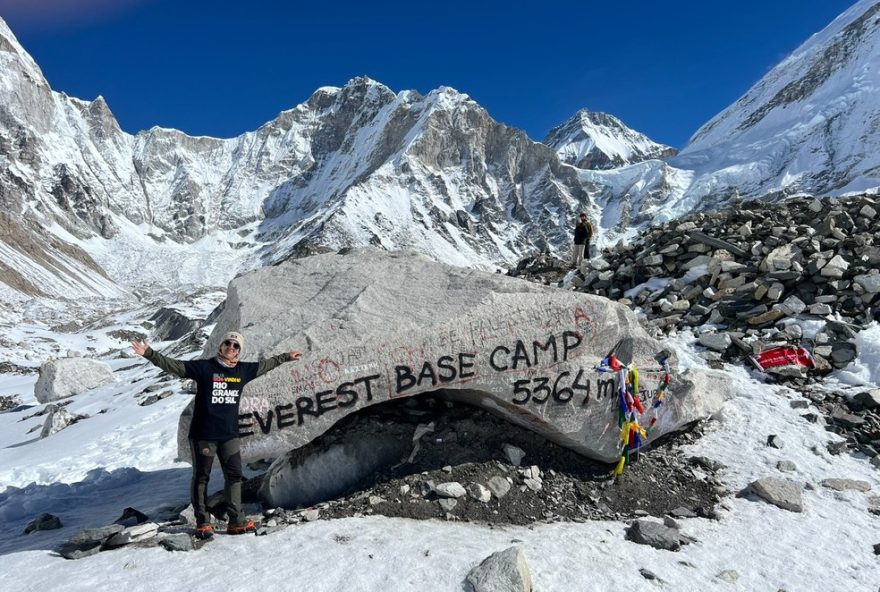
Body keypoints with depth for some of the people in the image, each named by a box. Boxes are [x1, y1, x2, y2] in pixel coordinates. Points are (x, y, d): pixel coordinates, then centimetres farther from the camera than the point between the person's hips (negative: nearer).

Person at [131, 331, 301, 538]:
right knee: (201, 477, 6)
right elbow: (173, 365, -12)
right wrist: (149, 353, -22)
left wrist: (286, 357, 30)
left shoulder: (243, 370, 6)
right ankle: (202, 522, 19)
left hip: (230, 435, 4)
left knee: (234, 476, 6)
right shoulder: (203, 367, -7)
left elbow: (266, 364, 21)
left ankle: (237, 521, 15)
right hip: (203, 434, -4)